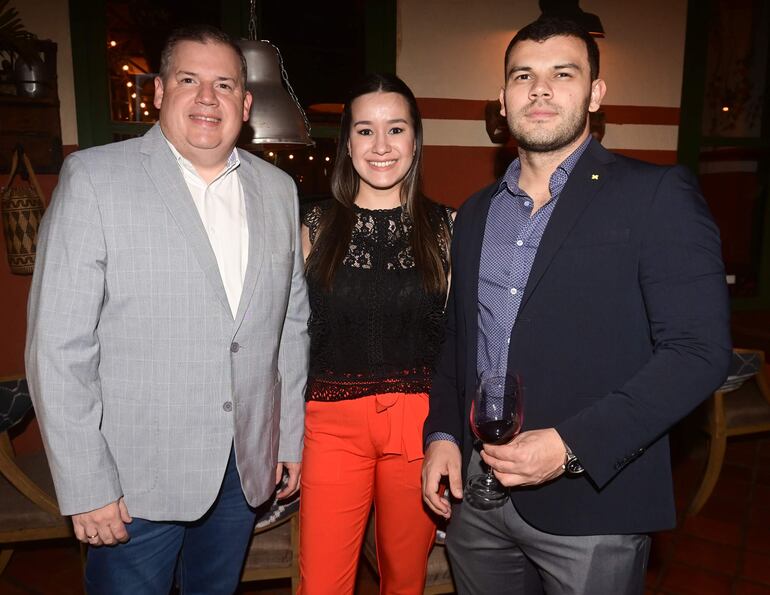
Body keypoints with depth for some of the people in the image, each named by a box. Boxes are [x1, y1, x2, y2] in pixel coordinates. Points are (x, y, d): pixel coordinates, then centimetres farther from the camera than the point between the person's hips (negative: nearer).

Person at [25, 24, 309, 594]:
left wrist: (291, 436, 8)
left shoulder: (278, 189, 4)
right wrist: (85, 485, -11)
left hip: (246, 466, 4)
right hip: (136, 477, -3)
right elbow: (59, 345, -11)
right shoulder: (94, 177, -9)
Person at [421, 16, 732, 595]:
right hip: (475, 489, 5)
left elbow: (699, 349, -14)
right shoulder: (476, 212, 9)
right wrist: (442, 434, 2)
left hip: (592, 501, -4)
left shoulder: (658, 195, -8)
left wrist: (572, 446, -20)